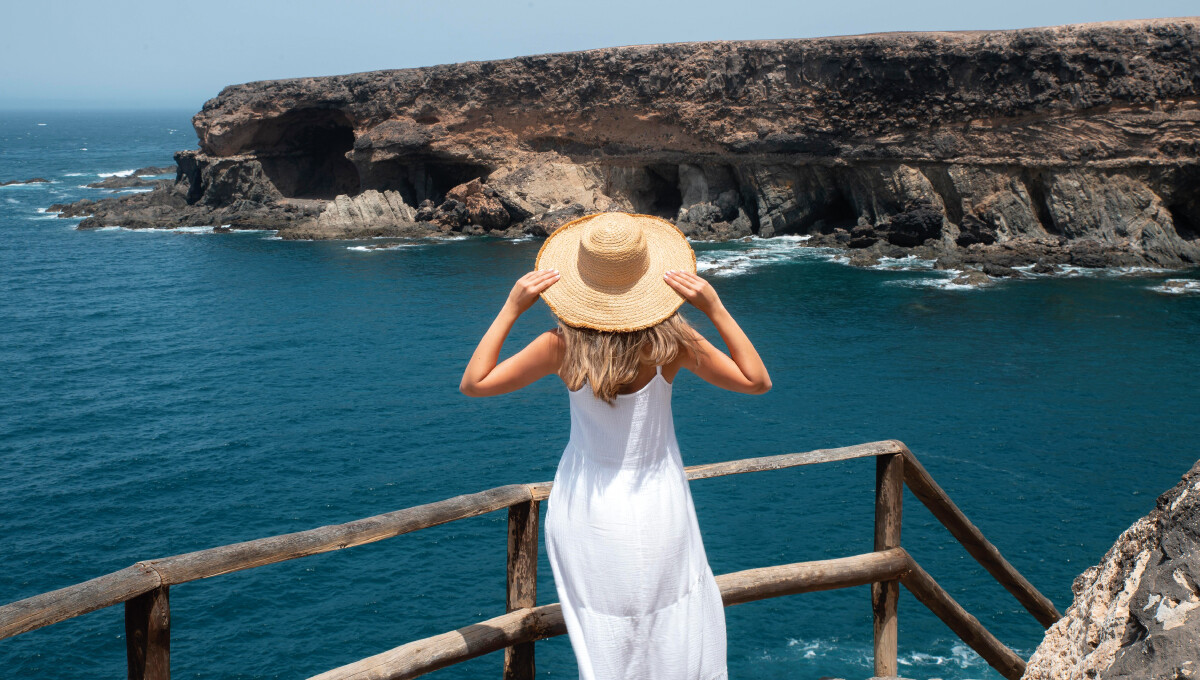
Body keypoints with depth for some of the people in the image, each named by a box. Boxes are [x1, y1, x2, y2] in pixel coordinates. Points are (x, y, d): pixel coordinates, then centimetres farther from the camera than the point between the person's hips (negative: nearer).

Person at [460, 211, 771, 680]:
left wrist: (511, 309, -11)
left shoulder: (563, 346, -18)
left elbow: (473, 383, -8)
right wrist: (715, 310, -13)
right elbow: (757, 381, -7)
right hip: (657, 509, 0)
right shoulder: (671, 341, -18)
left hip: (586, 513, 1)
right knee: (679, 638, 18)